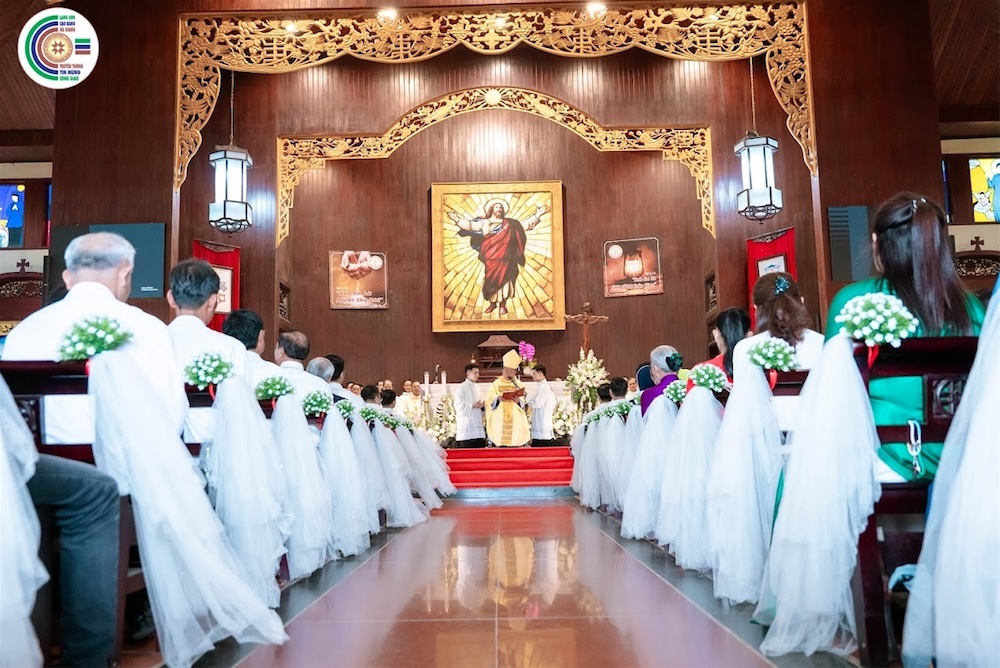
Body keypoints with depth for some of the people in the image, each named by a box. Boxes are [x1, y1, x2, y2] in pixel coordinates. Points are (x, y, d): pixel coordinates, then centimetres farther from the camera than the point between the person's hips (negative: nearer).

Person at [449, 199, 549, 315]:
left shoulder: (509, 224, 11)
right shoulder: (484, 223, 7)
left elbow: (526, 224, 11)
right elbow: (470, 225, -2)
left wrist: (537, 214, 5)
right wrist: (457, 219, -13)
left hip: (504, 258, 0)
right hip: (490, 258, 0)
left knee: (503, 279, -3)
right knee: (491, 280, 0)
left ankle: (502, 304, 3)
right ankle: (492, 303, 11)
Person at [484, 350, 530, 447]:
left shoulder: (519, 385, 12)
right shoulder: (496, 384, 7)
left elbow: (523, 404, 8)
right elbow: (489, 400, -1)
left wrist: (518, 401, -14)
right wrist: (498, 398, -21)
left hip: (515, 421, 2)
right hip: (500, 421, -2)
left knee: (515, 446, -2)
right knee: (501, 446, -5)